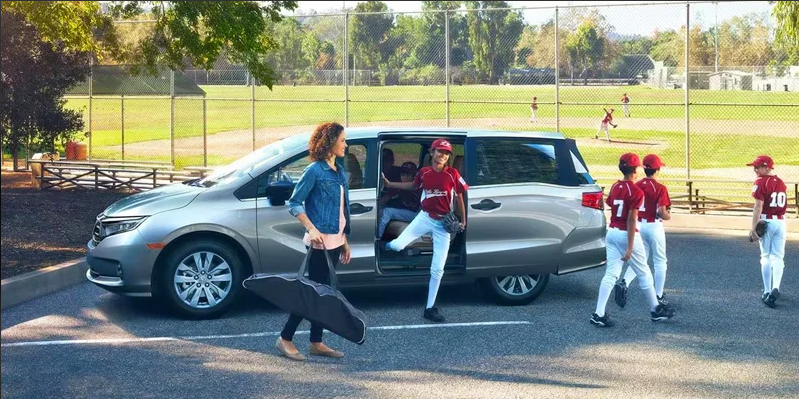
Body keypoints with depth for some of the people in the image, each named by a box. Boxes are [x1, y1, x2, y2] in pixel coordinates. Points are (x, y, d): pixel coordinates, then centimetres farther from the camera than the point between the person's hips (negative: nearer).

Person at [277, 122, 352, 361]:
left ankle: (316, 343, 16)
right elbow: (294, 203, -12)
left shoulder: (338, 171, 13)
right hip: (320, 241, -8)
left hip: (335, 241, 8)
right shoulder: (314, 171, -11)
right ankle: (285, 339, 3)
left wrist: (345, 241, 17)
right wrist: (311, 229, -21)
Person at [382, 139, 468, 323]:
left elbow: (459, 196, 1)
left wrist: (463, 220, 0)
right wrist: (389, 184, 15)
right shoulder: (424, 172, -2)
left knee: (437, 269, 1)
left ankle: (430, 308, 13)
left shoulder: (452, 174, -9)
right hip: (425, 217, 1)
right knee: (397, 245, -20)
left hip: (443, 223, -1)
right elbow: (413, 186, 18)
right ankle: (385, 246, 20)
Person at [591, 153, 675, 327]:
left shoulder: (614, 187, 5)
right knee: (644, 273, 11)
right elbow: (631, 220, -19)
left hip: (611, 233, 6)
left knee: (611, 273, 4)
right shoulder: (636, 191, -15)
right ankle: (655, 310, 26)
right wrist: (630, 247, -18)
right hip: (627, 235, -6)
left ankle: (599, 314, -7)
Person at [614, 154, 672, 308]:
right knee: (660, 262, 10)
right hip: (654, 226, -5)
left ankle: (624, 283, -11)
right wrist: (668, 216, 2)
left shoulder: (637, 186, 1)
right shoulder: (660, 188, -14)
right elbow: (662, 212, -19)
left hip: (638, 225, 5)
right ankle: (658, 297, 12)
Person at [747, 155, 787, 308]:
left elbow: (758, 206, -15)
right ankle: (775, 288, -13)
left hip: (766, 221, -5)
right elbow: (783, 205, 11)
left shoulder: (761, 182, -10)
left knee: (766, 257, 5)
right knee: (778, 257, 5)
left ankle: (767, 292, 7)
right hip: (781, 222, 5)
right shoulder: (781, 182, 11)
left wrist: (753, 228, -16)